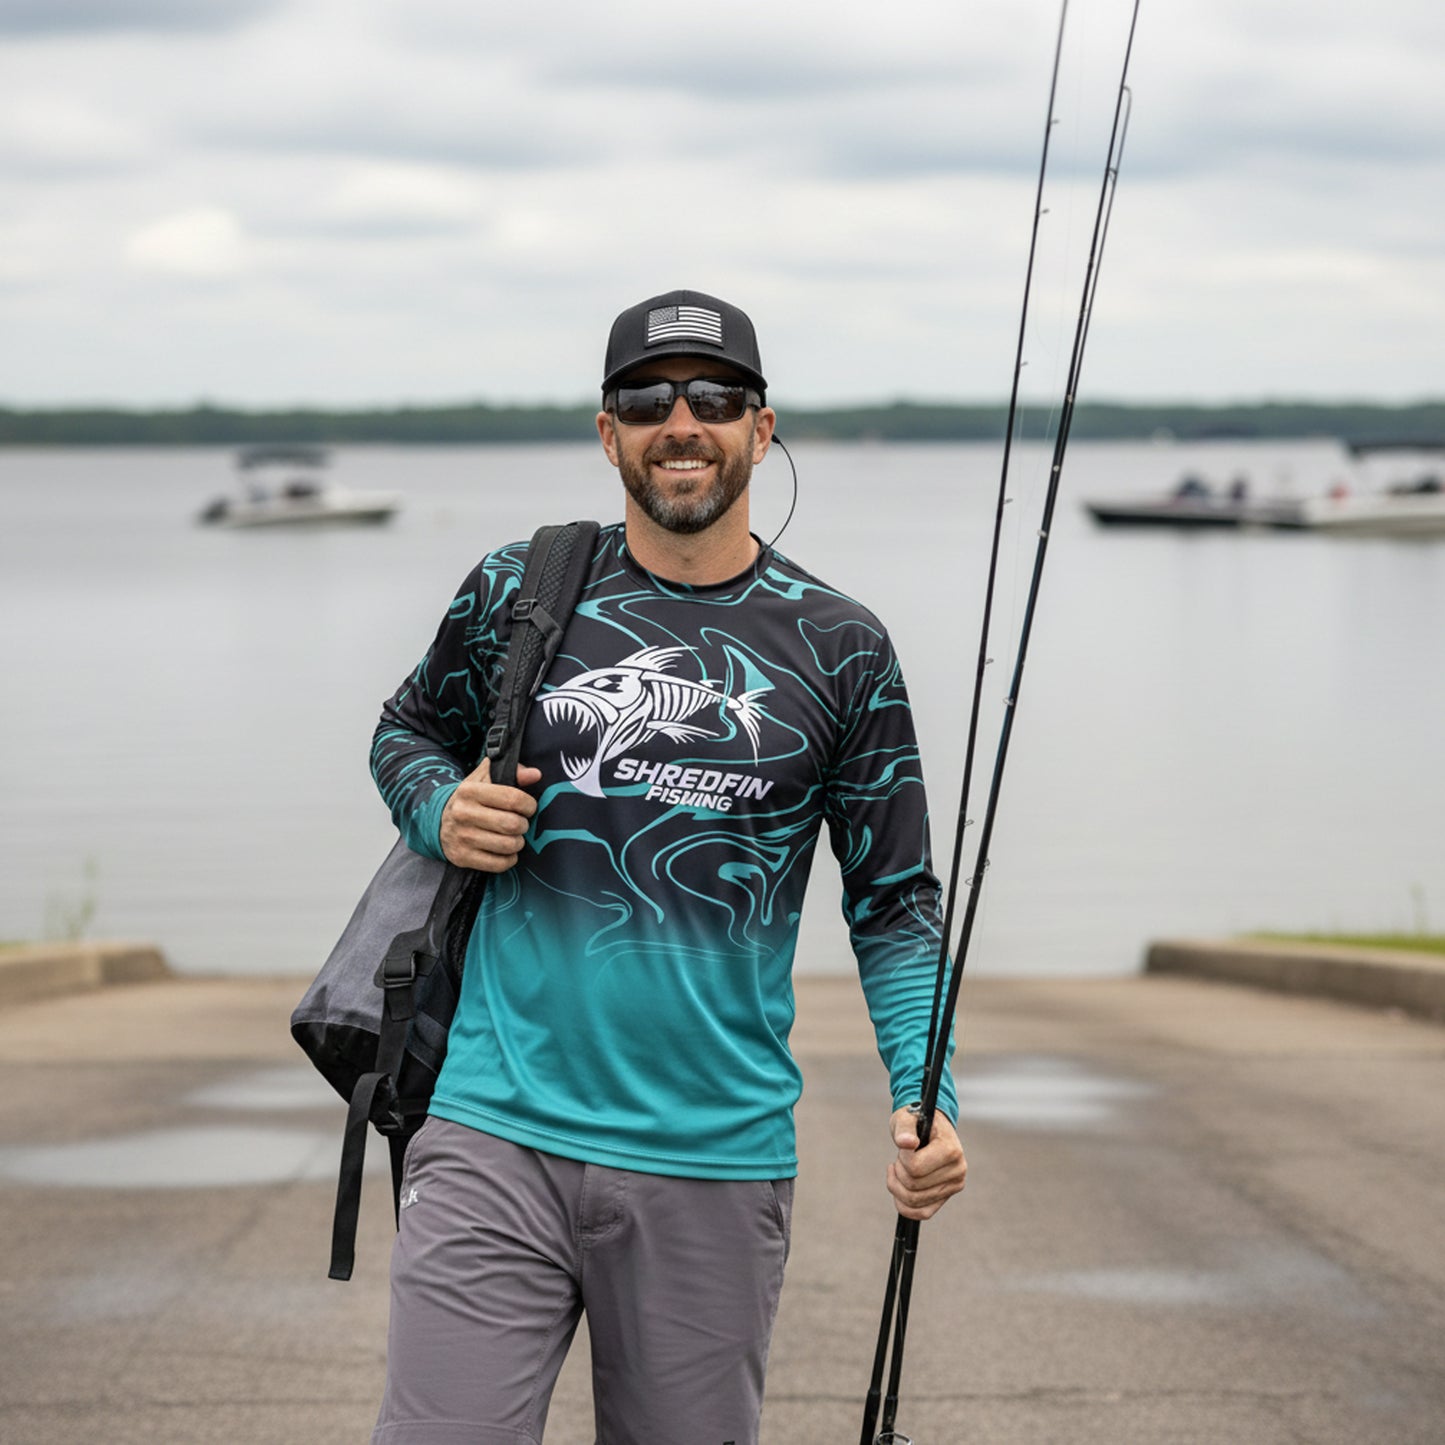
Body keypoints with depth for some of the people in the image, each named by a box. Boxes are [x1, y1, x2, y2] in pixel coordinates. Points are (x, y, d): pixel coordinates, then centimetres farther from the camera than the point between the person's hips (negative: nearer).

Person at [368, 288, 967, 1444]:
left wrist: (923, 1093, -7)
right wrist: (442, 813, -1)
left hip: (717, 1167, 1)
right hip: (498, 1139, 0)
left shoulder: (837, 647, 5)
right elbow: (410, 732, 23)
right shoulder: (520, 593, 6)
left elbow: (895, 902, 8)